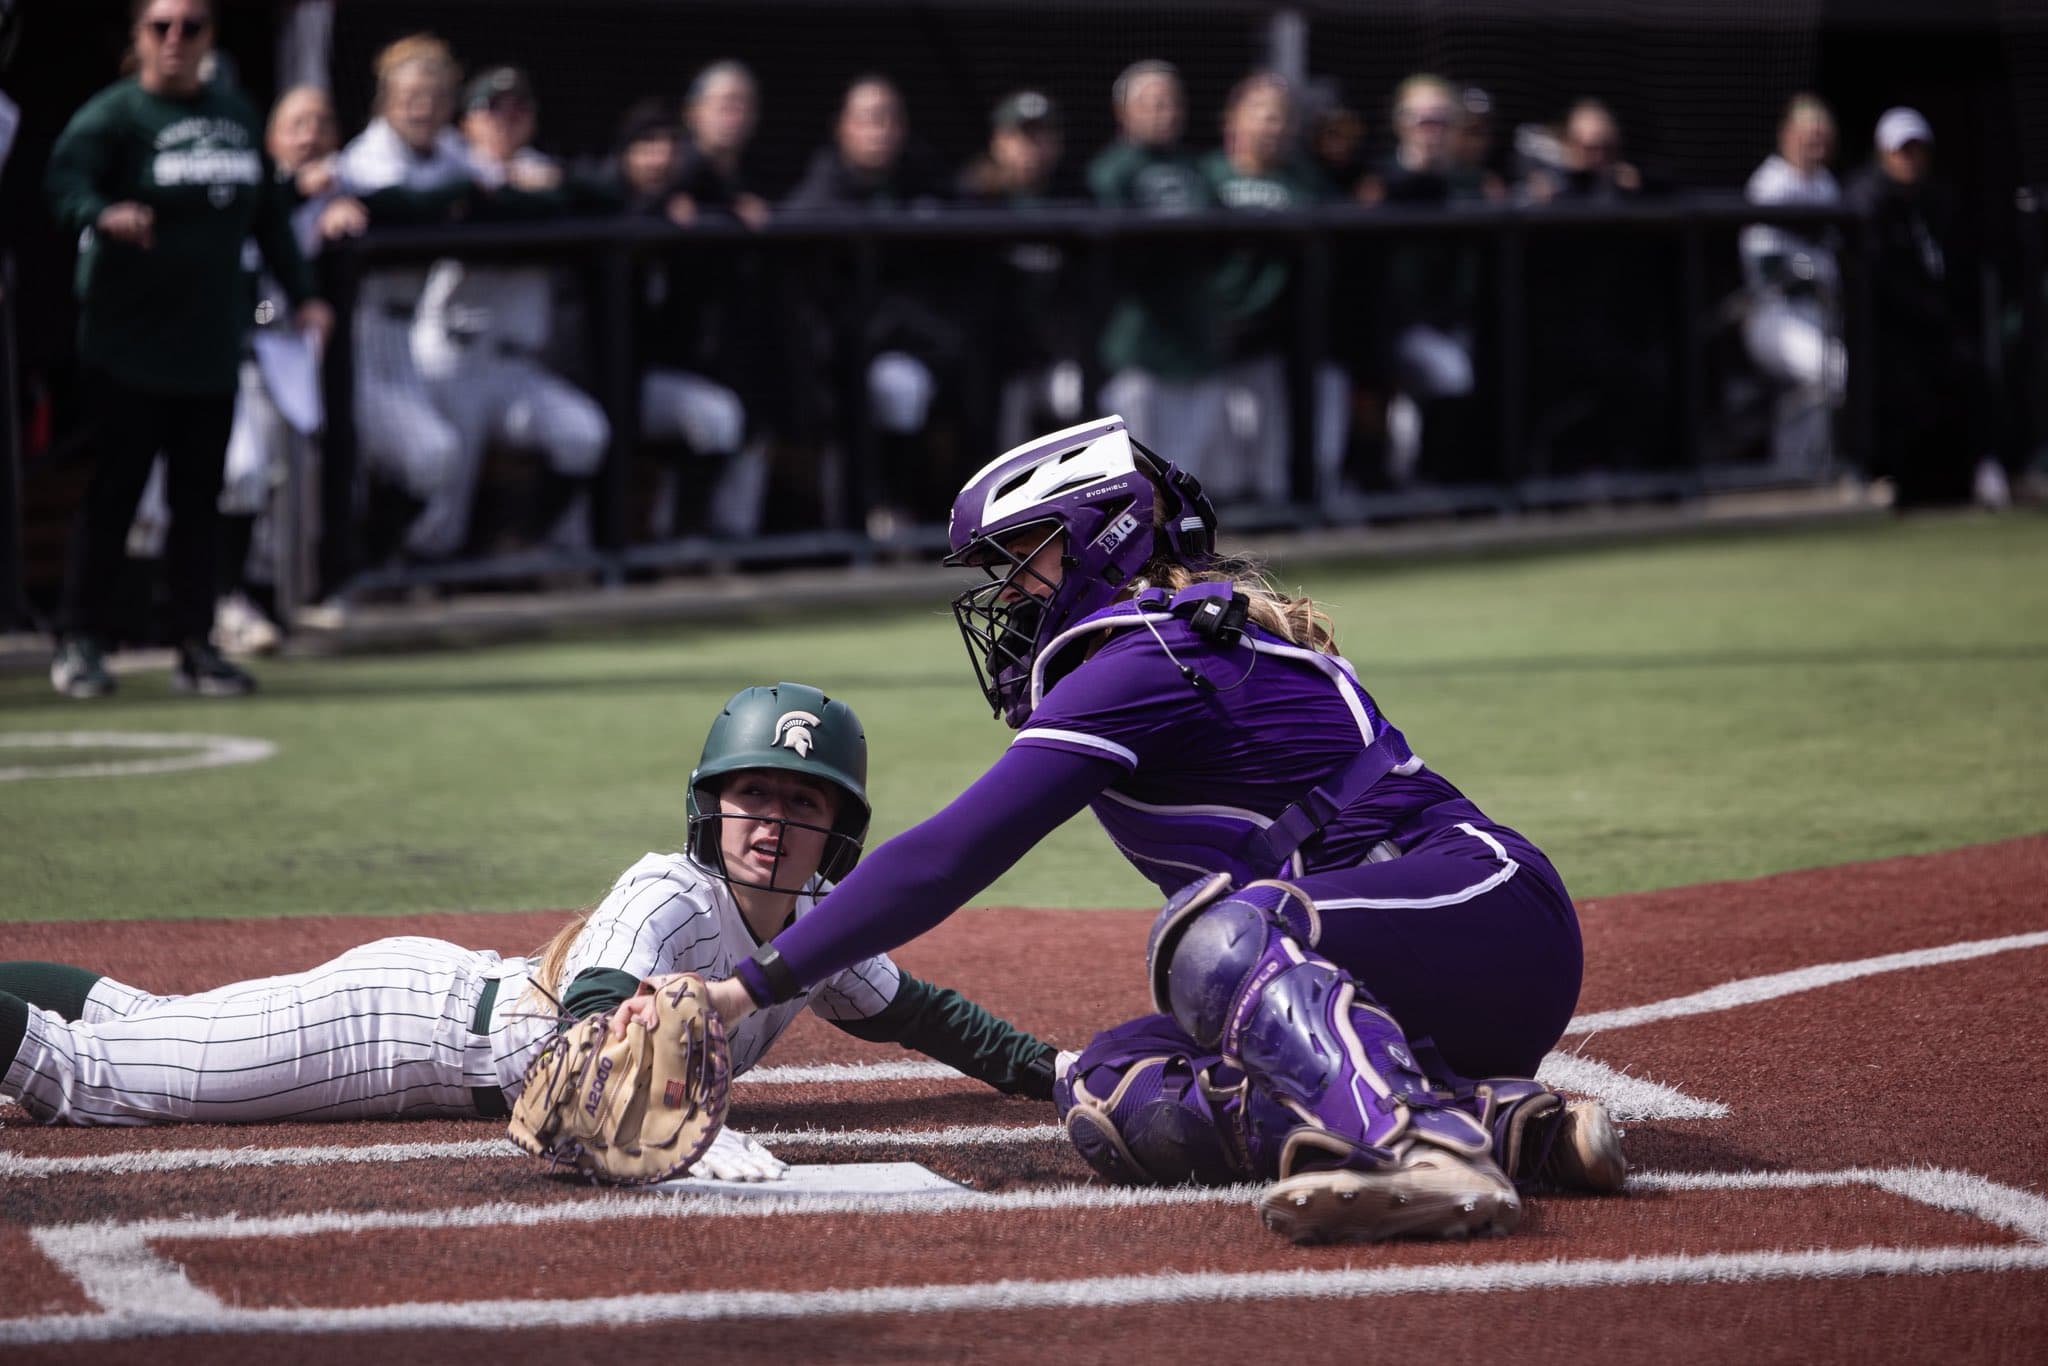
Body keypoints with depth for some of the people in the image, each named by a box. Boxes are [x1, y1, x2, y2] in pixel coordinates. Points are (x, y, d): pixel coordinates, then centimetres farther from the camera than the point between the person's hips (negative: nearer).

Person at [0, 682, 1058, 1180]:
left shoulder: (825, 930, -5)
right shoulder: (667, 898, -30)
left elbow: (914, 1014, 12)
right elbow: (596, 1020, -45)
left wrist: (1050, 1070, 5)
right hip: (407, 1016, -8)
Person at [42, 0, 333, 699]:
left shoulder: (237, 115, 13)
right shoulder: (112, 114, -7)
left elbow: (268, 212, 21)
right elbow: (65, 179, -25)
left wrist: (301, 293, 15)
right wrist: (103, 215, -46)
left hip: (212, 344, 5)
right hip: (130, 345, -5)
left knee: (200, 497, 6)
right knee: (113, 491, -3)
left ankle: (194, 646, 12)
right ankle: (79, 641, 5)